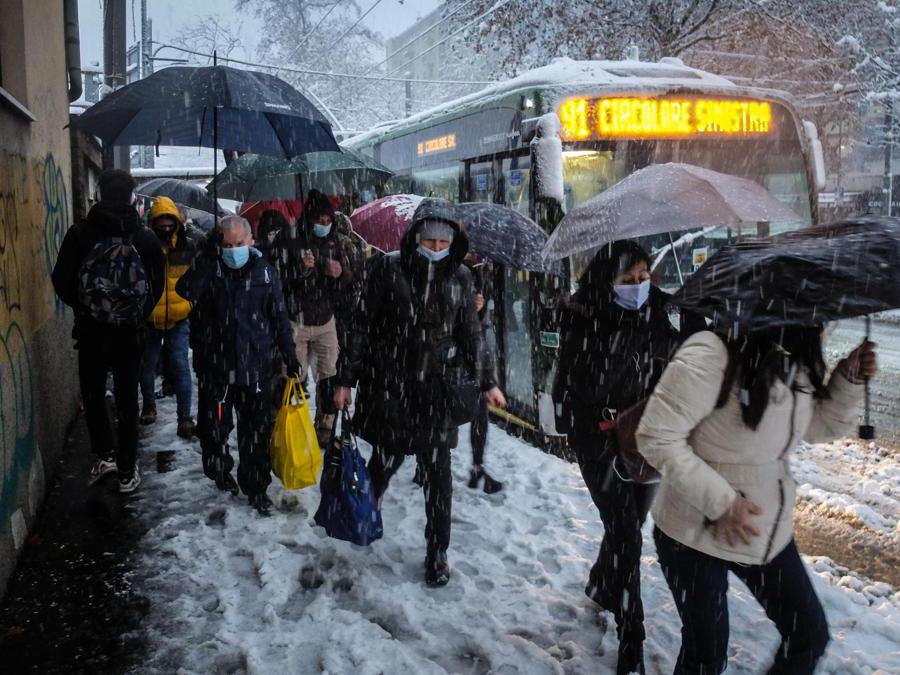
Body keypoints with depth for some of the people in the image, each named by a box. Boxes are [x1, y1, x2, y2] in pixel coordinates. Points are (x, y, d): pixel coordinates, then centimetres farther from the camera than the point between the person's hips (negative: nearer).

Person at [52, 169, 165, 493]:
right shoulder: (146, 239, -8)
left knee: (92, 395, 18)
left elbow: (61, 281, -6)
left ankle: (105, 454, 15)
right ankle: (127, 471, 15)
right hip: (130, 333, 1)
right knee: (127, 401, 10)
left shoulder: (79, 234, -9)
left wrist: (83, 308, 13)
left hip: (90, 331, -1)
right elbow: (157, 286, -1)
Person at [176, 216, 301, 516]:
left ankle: (256, 486, 18)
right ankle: (220, 470, 40)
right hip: (214, 366, 0)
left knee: (257, 430, 4)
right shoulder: (209, 268, -3)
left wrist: (289, 354, 4)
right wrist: (207, 255, -27)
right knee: (213, 426, 14)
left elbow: (279, 316, 7)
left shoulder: (264, 271, 1)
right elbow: (185, 291, -24)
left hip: (255, 367, 0)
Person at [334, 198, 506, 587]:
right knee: (386, 459, 11)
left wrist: (486, 382, 13)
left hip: (438, 387, 1)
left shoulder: (459, 275, 1)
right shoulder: (389, 268, -6)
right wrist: (346, 380, -2)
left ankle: (437, 552, 20)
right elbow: (363, 326, -2)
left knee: (438, 470, 4)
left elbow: (470, 333, 11)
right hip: (389, 384, -1)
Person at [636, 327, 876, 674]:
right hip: (696, 535, -7)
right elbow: (657, 437, -26)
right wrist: (721, 500, -27)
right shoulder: (712, 354, -28)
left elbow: (819, 427, 11)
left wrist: (849, 382, -7)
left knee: (810, 634, 16)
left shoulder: (798, 359, -3)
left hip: (769, 531, 7)